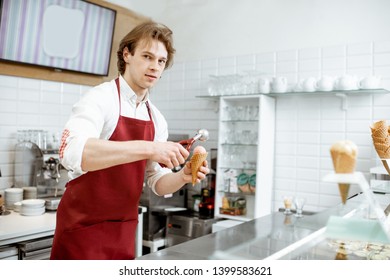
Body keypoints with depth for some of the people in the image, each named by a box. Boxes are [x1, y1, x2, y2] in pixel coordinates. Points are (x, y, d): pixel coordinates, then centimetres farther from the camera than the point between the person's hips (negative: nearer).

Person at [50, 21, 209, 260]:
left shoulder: (157, 119, 5)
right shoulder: (100, 98, -14)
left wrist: (182, 177, -15)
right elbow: (72, 153, -32)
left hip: (125, 229, 6)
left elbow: (158, 183, 6)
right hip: (84, 226, -6)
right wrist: (147, 148, -37)